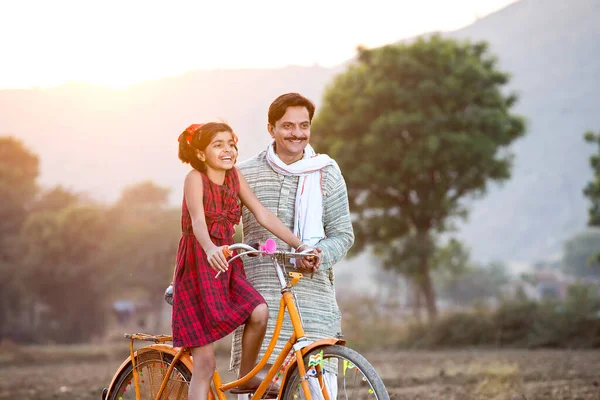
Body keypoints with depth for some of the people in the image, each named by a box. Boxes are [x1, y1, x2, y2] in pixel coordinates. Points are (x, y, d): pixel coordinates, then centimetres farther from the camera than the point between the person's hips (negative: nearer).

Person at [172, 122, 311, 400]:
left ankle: (246, 377, 3)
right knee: (205, 362, -7)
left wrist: (300, 246, -6)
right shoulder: (195, 178, -11)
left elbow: (263, 215, 2)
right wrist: (210, 249, -47)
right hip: (198, 265, -5)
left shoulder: (234, 177, 6)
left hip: (226, 266, 5)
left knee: (259, 312, -20)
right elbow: (197, 220, -28)